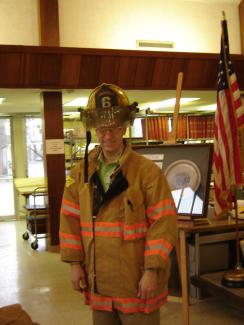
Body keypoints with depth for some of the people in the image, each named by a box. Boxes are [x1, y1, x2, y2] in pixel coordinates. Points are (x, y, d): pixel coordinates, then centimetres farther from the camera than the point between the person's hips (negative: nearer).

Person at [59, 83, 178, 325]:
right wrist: (75, 263, 2)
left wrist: (152, 270, -15)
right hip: (97, 280, 4)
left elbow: (164, 222, -13)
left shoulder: (148, 171, -11)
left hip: (137, 280, -4)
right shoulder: (81, 171, 2)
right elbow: (70, 219, 5)